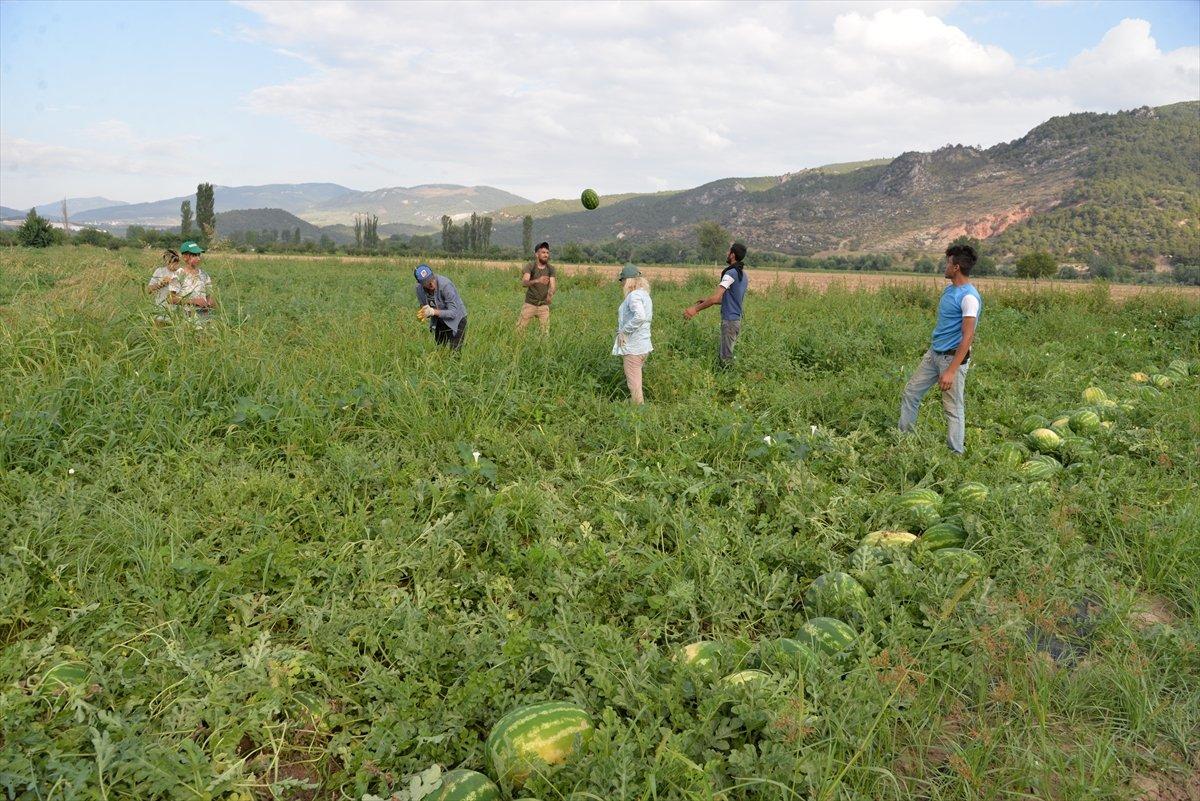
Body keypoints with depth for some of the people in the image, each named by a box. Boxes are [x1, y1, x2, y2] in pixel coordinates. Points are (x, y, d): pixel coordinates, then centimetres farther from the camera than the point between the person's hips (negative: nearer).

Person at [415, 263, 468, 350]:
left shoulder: (445, 285, -32)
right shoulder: (419, 288, -14)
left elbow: (453, 313, -29)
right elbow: (424, 307, 0)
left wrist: (433, 311, -41)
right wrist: (423, 314, -24)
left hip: (456, 320, -6)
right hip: (439, 322, 6)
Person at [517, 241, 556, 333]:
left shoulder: (550, 268, -2)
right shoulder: (530, 266, -11)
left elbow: (552, 286, -11)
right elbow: (524, 283, -26)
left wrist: (550, 294, -35)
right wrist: (537, 280, -46)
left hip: (544, 305, 2)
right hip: (530, 304, -2)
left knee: (546, 332, -2)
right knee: (518, 330, -2)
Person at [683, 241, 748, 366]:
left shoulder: (731, 274, -17)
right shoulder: (743, 275, 13)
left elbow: (715, 298, -23)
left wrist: (695, 309, -15)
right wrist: (705, 301, 20)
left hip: (729, 321, -9)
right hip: (737, 319, 9)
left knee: (725, 358, -4)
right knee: (722, 354, 16)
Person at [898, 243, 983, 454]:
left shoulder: (969, 297, -20)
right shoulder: (949, 289, 9)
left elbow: (967, 338, -23)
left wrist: (951, 371, -25)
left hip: (953, 357, -9)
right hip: (933, 353, 9)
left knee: (953, 409, 0)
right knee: (910, 393, 12)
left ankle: (956, 454, 11)